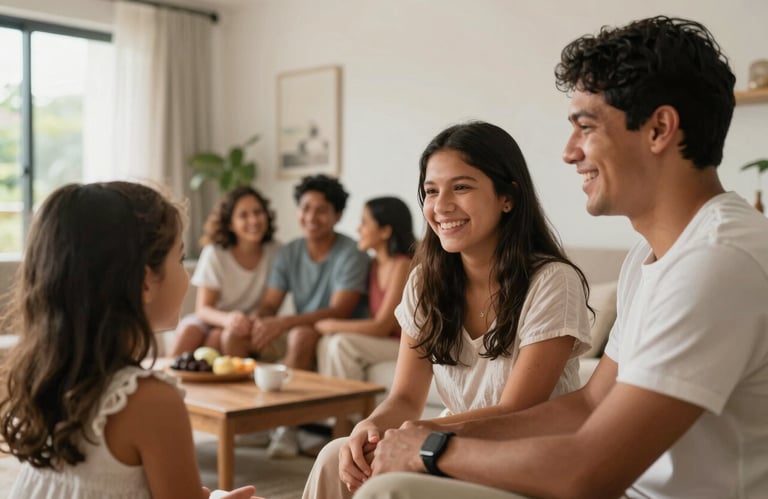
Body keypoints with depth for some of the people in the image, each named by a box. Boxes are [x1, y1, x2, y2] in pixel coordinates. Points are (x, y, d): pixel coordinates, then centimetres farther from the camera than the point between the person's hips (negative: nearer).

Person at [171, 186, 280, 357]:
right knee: (188, 329, -30)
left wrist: (253, 321, -24)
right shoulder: (214, 253, -11)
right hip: (216, 318, 0)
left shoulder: (274, 252, -10)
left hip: (248, 322, 0)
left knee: (218, 336, -31)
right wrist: (228, 319, -36)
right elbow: (203, 308, -14)